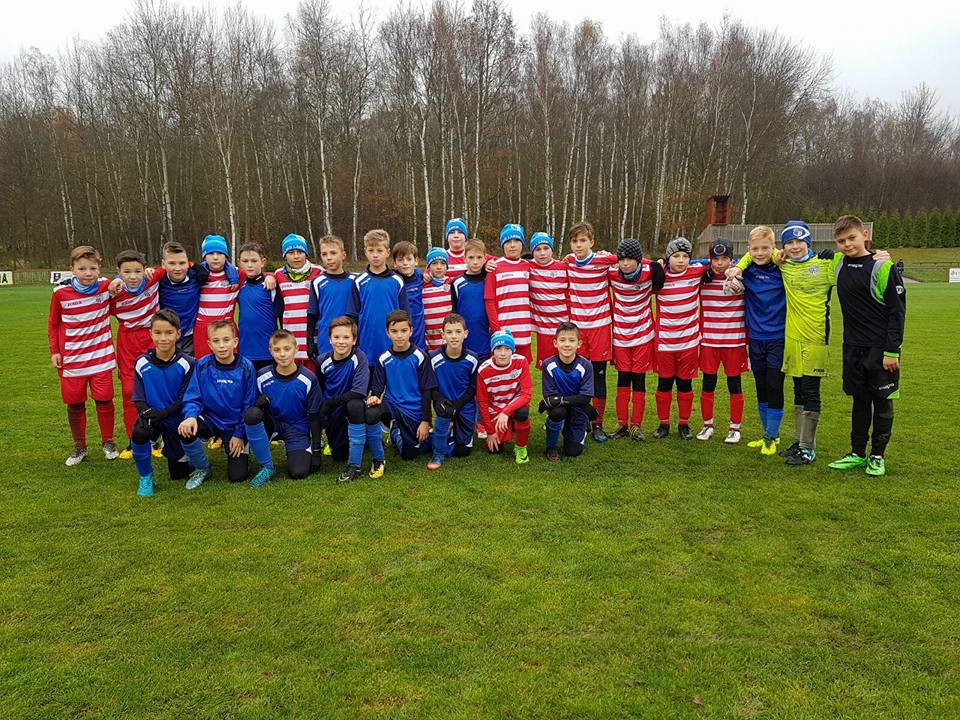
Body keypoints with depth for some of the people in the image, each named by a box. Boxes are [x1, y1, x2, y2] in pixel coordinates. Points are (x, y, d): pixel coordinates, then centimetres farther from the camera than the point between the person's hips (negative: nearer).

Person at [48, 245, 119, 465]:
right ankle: (79, 447, 24)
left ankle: (108, 442, 22)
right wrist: (54, 351, 0)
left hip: (101, 357, 0)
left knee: (104, 400, 3)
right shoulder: (60, 293, -9)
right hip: (72, 359, 0)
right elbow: (53, 324, 4)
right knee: (74, 404, 9)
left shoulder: (106, 286, -8)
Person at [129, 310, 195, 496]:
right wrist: (145, 412, -24)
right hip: (152, 415, 1)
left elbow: (185, 399, -12)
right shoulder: (142, 363, -7)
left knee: (179, 473, 6)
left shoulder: (187, 364, -14)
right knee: (139, 433, -35)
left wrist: (162, 413, -24)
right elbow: (138, 398, -3)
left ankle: (170, 449, 43)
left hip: (177, 418, -1)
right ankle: (146, 478, -10)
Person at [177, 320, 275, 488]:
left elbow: (249, 405, -6)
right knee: (186, 429, -31)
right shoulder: (202, 366, -10)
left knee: (237, 476, -14)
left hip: (236, 426, -2)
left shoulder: (246, 367, -13)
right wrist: (190, 416, -30)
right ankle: (202, 469, -2)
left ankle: (267, 466, 21)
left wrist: (239, 434, -7)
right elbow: (192, 398, -8)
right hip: (211, 419, 2)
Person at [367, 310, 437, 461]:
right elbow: (377, 386, 4)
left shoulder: (420, 357, -10)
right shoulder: (384, 359, -3)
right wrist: (375, 397, -21)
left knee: (409, 455, -1)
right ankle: (394, 428, 5)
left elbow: (427, 391, -7)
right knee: (369, 414, -30)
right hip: (392, 404, 2)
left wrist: (425, 421, -9)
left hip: (414, 410, -2)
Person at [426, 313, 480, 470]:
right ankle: (438, 454, -12)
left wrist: (456, 405, -16)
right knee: (443, 416, -37)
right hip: (444, 402, -1)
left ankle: (454, 426, 38)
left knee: (463, 451, 4)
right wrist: (439, 400, -25)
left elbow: (473, 388, -4)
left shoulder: (472, 360, -13)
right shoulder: (434, 358, -15)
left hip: (465, 405, 1)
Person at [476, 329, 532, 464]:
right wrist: (490, 431, -8)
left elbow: (526, 393, -24)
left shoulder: (521, 362, -21)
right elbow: (482, 402, -10)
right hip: (495, 410, 1)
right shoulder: (484, 370, -20)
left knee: (522, 413, -36)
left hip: (516, 403, -1)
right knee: (495, 449, -3)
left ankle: (520, 447, -8)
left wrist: (506, 412, -37)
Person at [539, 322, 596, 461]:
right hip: (560, 407, 0)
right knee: (556, 412, -36)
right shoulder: (549, 365, -17)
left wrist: (560, 399, -30)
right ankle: (551, 447, -7)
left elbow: (586, 397, -19)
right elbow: (549, 395, -16)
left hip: (578, 409, 0)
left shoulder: (585, 366, -18)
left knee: (573, 452, -6)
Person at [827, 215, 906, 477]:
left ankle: (877, 456, 16)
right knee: (859, 401, 13)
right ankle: (858, 454, 21)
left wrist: (892, 351, -14)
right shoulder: (839, 265, 4)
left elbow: (897, 311, -11)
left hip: (880, 348, -5)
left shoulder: (883, 267, -12)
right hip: (853, 347, 5)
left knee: (882, 402, 5)